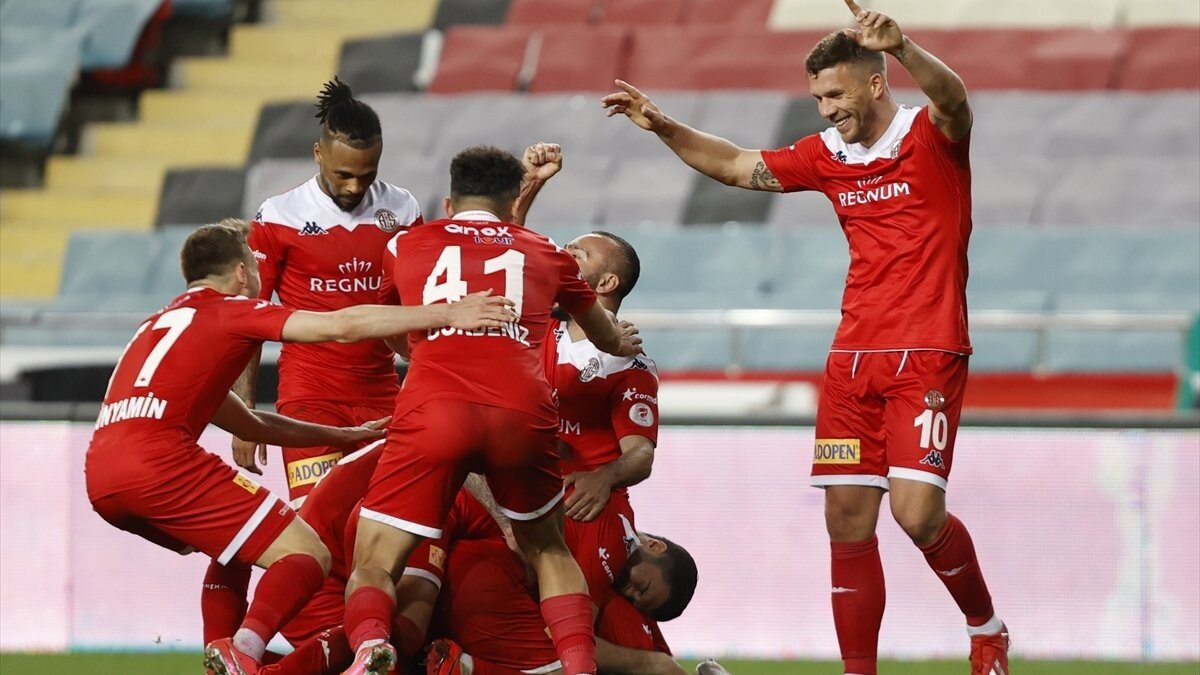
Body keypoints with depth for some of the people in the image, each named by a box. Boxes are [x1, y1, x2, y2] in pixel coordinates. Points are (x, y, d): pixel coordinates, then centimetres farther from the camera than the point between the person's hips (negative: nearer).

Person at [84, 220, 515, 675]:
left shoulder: (162, 323, 32)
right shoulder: (231, 310, 9)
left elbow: (249, 424, 36)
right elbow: (342, 327, -3)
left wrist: (345, 436, 39)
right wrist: (447, 314, -2)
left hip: (101, 479, 8)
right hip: (158, 463, -8)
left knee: (233, 541, 32)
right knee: (307, 556, -6)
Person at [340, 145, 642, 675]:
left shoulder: (408, 244, 24)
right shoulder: (546, 255, 26)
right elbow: (608, 337, 46)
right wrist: (623, 344, 71)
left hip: (432, 410, -1)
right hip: (522, 413, 1)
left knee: (373, 566, 5)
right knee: (548, 550, 27)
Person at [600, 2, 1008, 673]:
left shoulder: (931, 137, -6)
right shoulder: (829, 155, 12)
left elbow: (952, 98, -29)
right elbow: (737, 166, 22)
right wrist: (662, 126, 10)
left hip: (927, 355, -6)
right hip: (853, 358, 6)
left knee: (918, 514, -15)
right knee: (848, 522, 1)